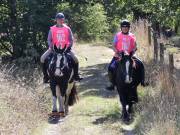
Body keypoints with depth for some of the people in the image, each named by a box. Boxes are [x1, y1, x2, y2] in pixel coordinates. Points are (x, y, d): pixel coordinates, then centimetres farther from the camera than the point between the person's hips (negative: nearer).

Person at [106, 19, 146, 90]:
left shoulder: (132, 36, 6)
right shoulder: (117, 35, 2)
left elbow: (134, 47, 7)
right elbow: (114, 46, -1)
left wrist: (133, 51, -13)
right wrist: (117, 52, -18)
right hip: (118, 56, -2)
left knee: (140, 64, -14)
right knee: (111, 67, -24)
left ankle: (142, 81, 0)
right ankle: (112, 83, -9)